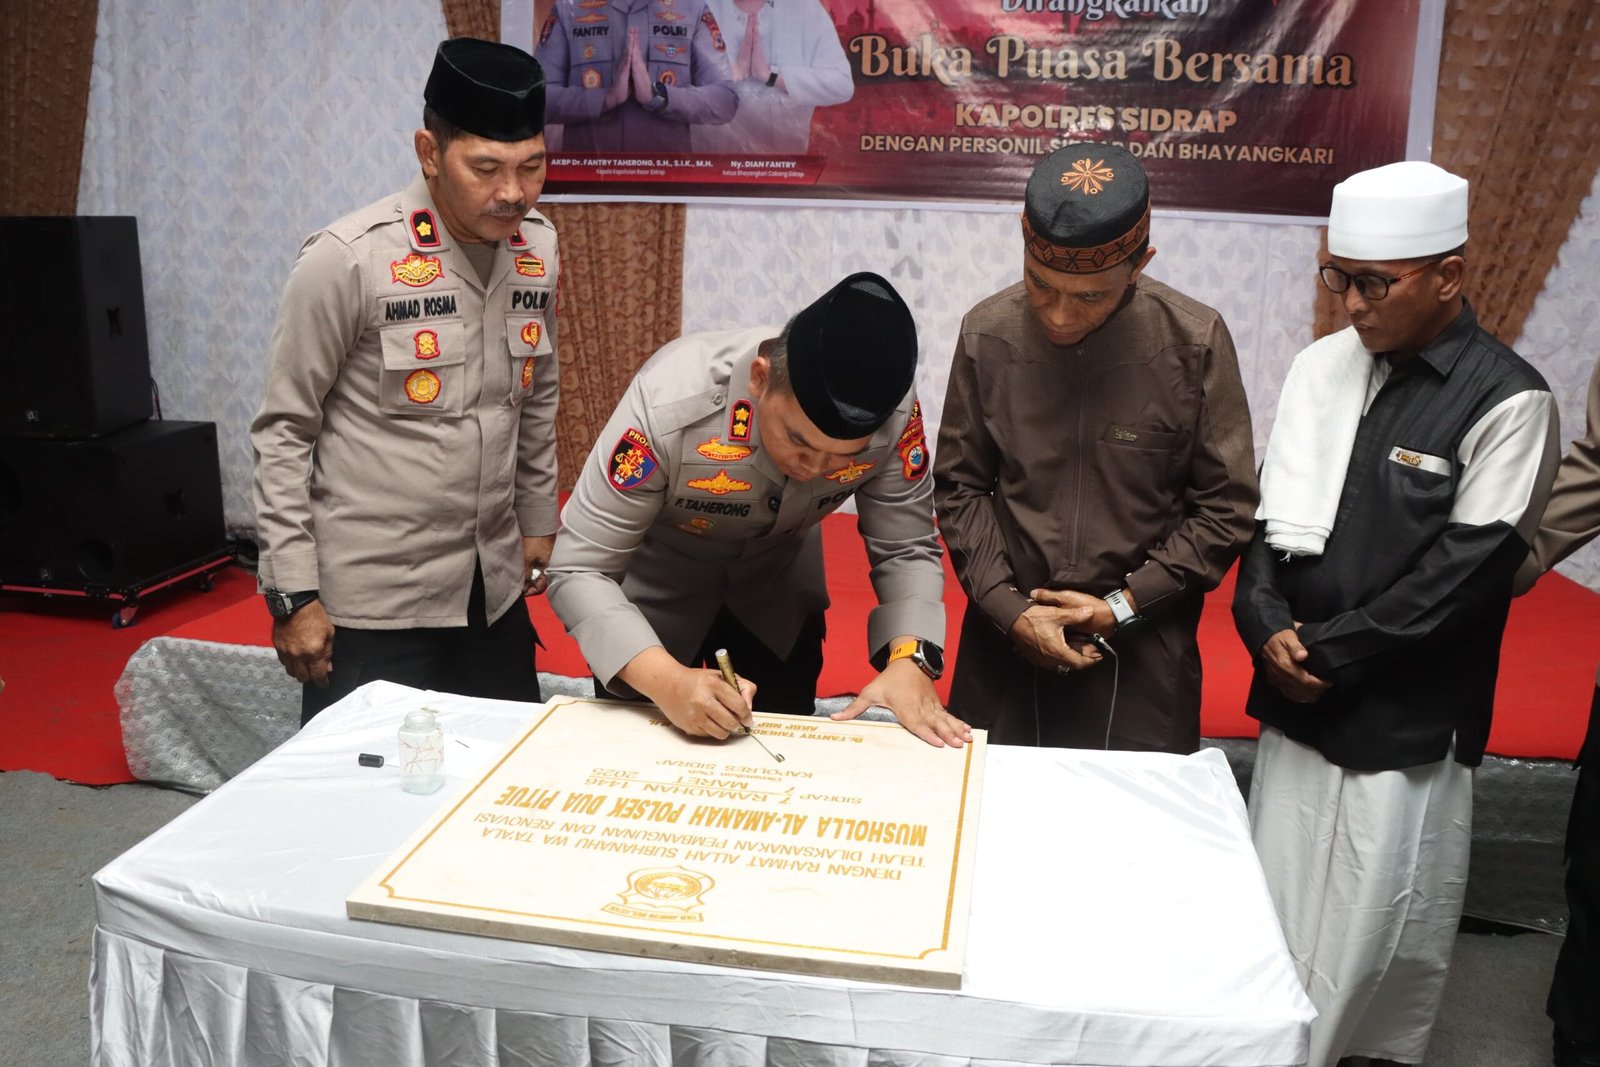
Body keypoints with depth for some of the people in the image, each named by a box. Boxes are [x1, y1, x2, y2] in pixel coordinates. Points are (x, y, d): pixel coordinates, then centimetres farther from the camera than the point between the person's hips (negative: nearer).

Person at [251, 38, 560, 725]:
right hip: (371, 601, -5)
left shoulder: (538, 247, 1)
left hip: (494, 589, 5)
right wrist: (293, 593, -10)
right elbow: (283, 433, -9)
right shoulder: (348, 259, -15)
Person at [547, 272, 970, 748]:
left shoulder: (894, 414, -29)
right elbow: (578, 570, -32)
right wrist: (666, 680, -47)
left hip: (778, 597, 3)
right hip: (657, 595, -2)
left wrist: (909, 660, -35)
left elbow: (906, 550, -17)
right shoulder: (671, 404, -37)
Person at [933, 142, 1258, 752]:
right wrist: (1007, 608, -7)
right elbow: (960, 487, 1)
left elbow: (1226, 507, -4)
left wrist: (1123, 605, -9)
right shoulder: (987, 334, -6)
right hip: (1006, 640, 2)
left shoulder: (1195, 342, -10)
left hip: (1141, 653, -1)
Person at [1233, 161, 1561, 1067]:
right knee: (1281, 913, 15)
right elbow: (1269, 511, 6)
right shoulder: (1322, 366, 4)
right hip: (1296, 704, 5)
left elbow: (1466, 572, -14)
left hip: (1406, 728, -4)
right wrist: (1267, 626, -9)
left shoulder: (1508, 402, -11)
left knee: (1382, 928, 9)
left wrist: (1327, 652, -13)